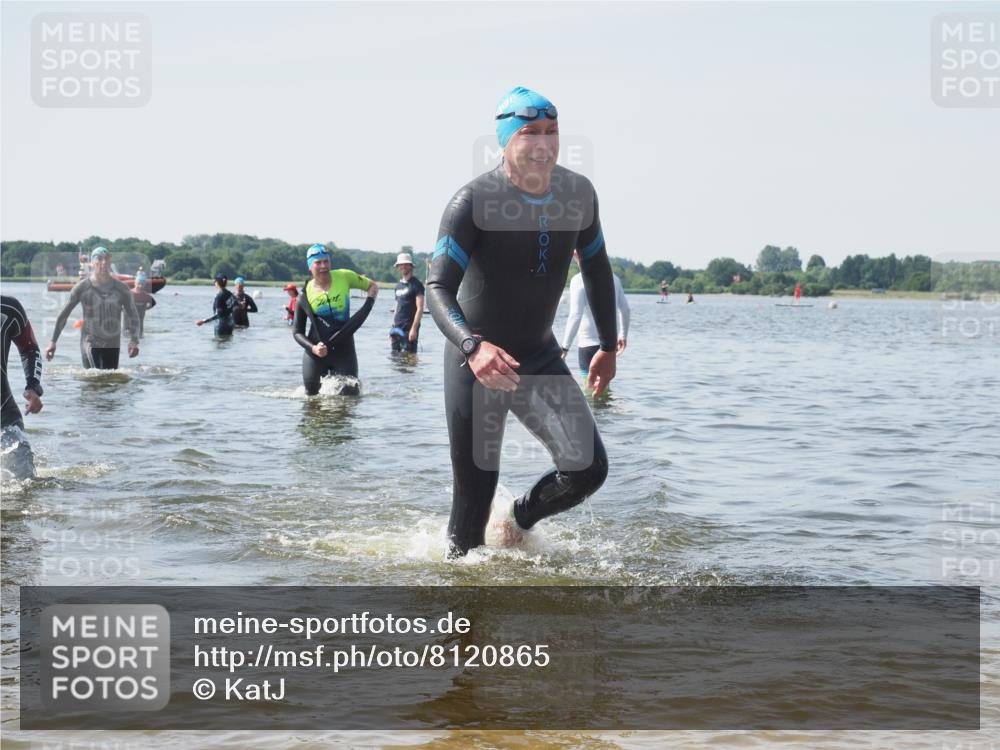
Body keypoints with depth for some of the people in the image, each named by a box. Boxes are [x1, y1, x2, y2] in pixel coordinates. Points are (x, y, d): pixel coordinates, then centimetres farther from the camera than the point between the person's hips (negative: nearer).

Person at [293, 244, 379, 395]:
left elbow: (373, 286, 10)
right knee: (312, 396, 5)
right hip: (315, 354, 0)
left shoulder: (344, 277, -3)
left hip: (344, 350, 0)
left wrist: (367, 307, -7)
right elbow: (297, 332, 1)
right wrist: (312, 348, -15)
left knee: (349, 394, -4)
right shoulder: (305, 295, -4)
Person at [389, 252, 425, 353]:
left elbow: (420, 308, -12)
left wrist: (414, 328, -19)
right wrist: (393, 327, 15)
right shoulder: (398, 286, 18)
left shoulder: (416, 284, -5)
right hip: (397, 328, 8)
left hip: (409, 329, -8)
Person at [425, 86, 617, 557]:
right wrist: (473, 346, -47)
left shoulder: (578, 193, -4)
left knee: (589, 469, -6)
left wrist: (608, 347, 15)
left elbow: (596, 268, 14)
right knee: (475, 495, -2)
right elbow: (438, 289, -29)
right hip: (476, 361, -5)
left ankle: (520, 519, 22)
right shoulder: (474, 201, -21)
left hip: (541, 358, 5)